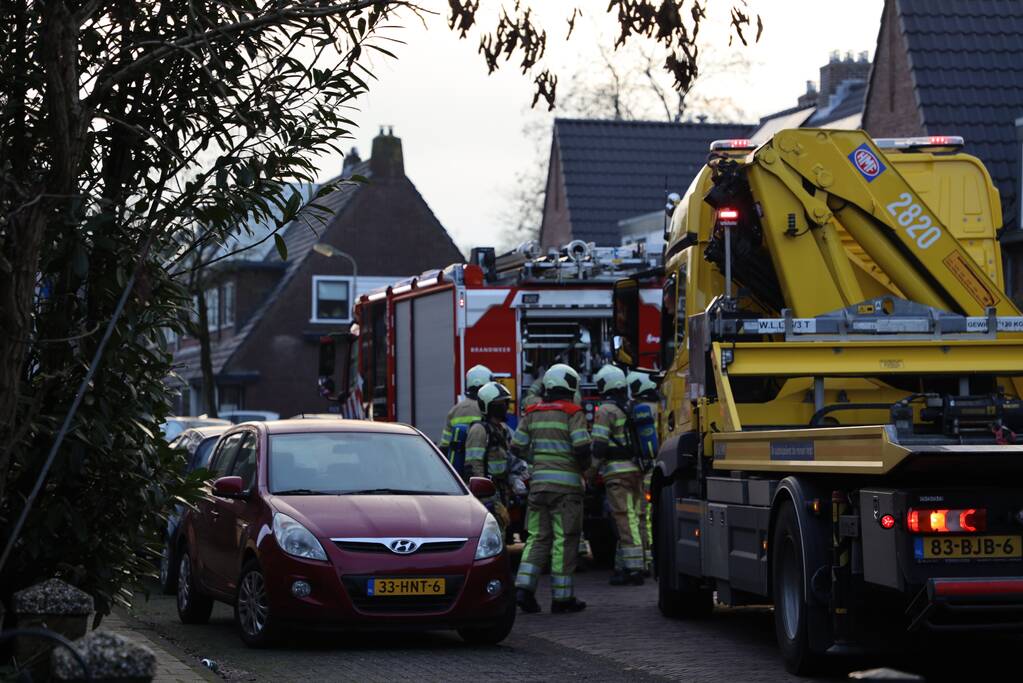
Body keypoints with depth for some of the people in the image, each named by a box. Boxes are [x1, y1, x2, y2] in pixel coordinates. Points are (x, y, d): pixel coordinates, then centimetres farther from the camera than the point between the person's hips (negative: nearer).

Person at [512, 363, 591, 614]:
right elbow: (582, 447, -16)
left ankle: (524, 586, -4)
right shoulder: (572, 413, -7)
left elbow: (517, 447, 9)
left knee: (538, 537, 11)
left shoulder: (533, 413, 10)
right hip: (566, 483, -5)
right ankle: (562, 597, 2)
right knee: (564, 539, 0)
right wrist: (584, 466, 4)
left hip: (539, 482, 5)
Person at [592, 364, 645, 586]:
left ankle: (634, 569, -13)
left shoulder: (606, 411, -9)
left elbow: (599, 446, -15)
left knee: (626, 521, -9)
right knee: (628, 519, 13)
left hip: (617, 471, -8)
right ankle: (622, 567, 18)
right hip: (636, 469, 8)